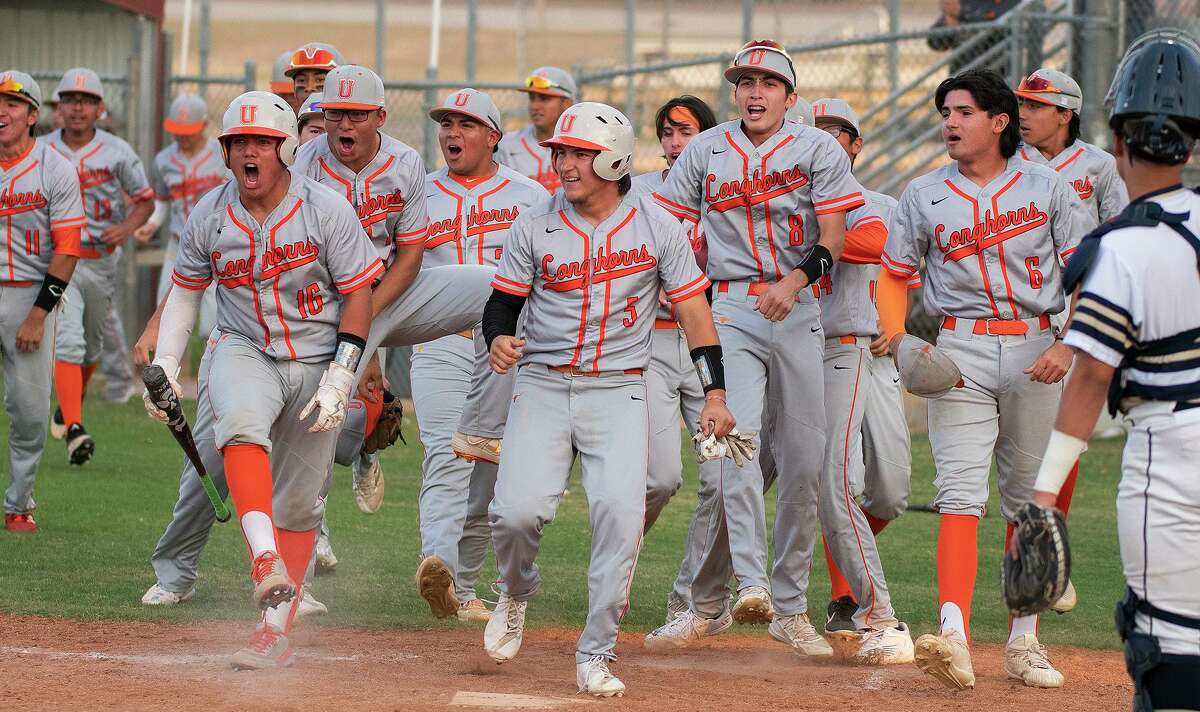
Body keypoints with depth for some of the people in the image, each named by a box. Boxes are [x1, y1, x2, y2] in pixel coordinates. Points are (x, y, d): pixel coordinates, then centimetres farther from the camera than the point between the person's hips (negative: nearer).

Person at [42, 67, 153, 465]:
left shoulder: (117, 153, -2)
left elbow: (145, 200, 6)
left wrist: (127, 227, -14)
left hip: (100, 263, 2)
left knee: (91, 346, 16)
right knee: (67, 341, -18)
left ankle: (70, 406, 45)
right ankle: (74, 431, -28)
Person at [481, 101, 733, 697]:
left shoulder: (657, 227, 1)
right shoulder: (536, 228, 3)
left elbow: (694, 310, 4)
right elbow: (503, 302, 8)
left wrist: (715, 394, -2)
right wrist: (499, 340, -16)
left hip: (618, 391, -1)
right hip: (542, 386, 1)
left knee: (620, 512, -19)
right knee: (518, 509, -18)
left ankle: (595, 656, -6)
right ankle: (515, 594, 17)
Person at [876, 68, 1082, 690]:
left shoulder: (1047, 188, 4)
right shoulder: (924, 196, 7)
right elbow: (894, 273, 12)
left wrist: (1067, 345, -11)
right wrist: (896, 336, -6)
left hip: (1036, 351, 1)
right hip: (960, 352, -1)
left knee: (1029, 502, 7)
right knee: (960, 494, -14)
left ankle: (1023, 643, 15)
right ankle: (953, 637, -28)